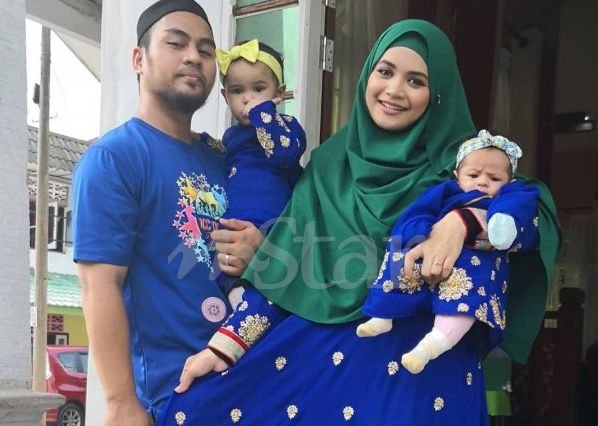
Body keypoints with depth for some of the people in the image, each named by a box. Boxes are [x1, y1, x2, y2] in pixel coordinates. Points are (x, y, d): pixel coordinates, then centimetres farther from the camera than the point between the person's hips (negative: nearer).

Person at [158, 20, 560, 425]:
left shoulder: (459, 164, 2)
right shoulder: (330, 162, 7)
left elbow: (536, 204, -12)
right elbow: (285, 263, 4)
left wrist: (460, 221, -30)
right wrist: (223, 346, -2)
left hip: (425, 357, -2)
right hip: (319, 344, 2)